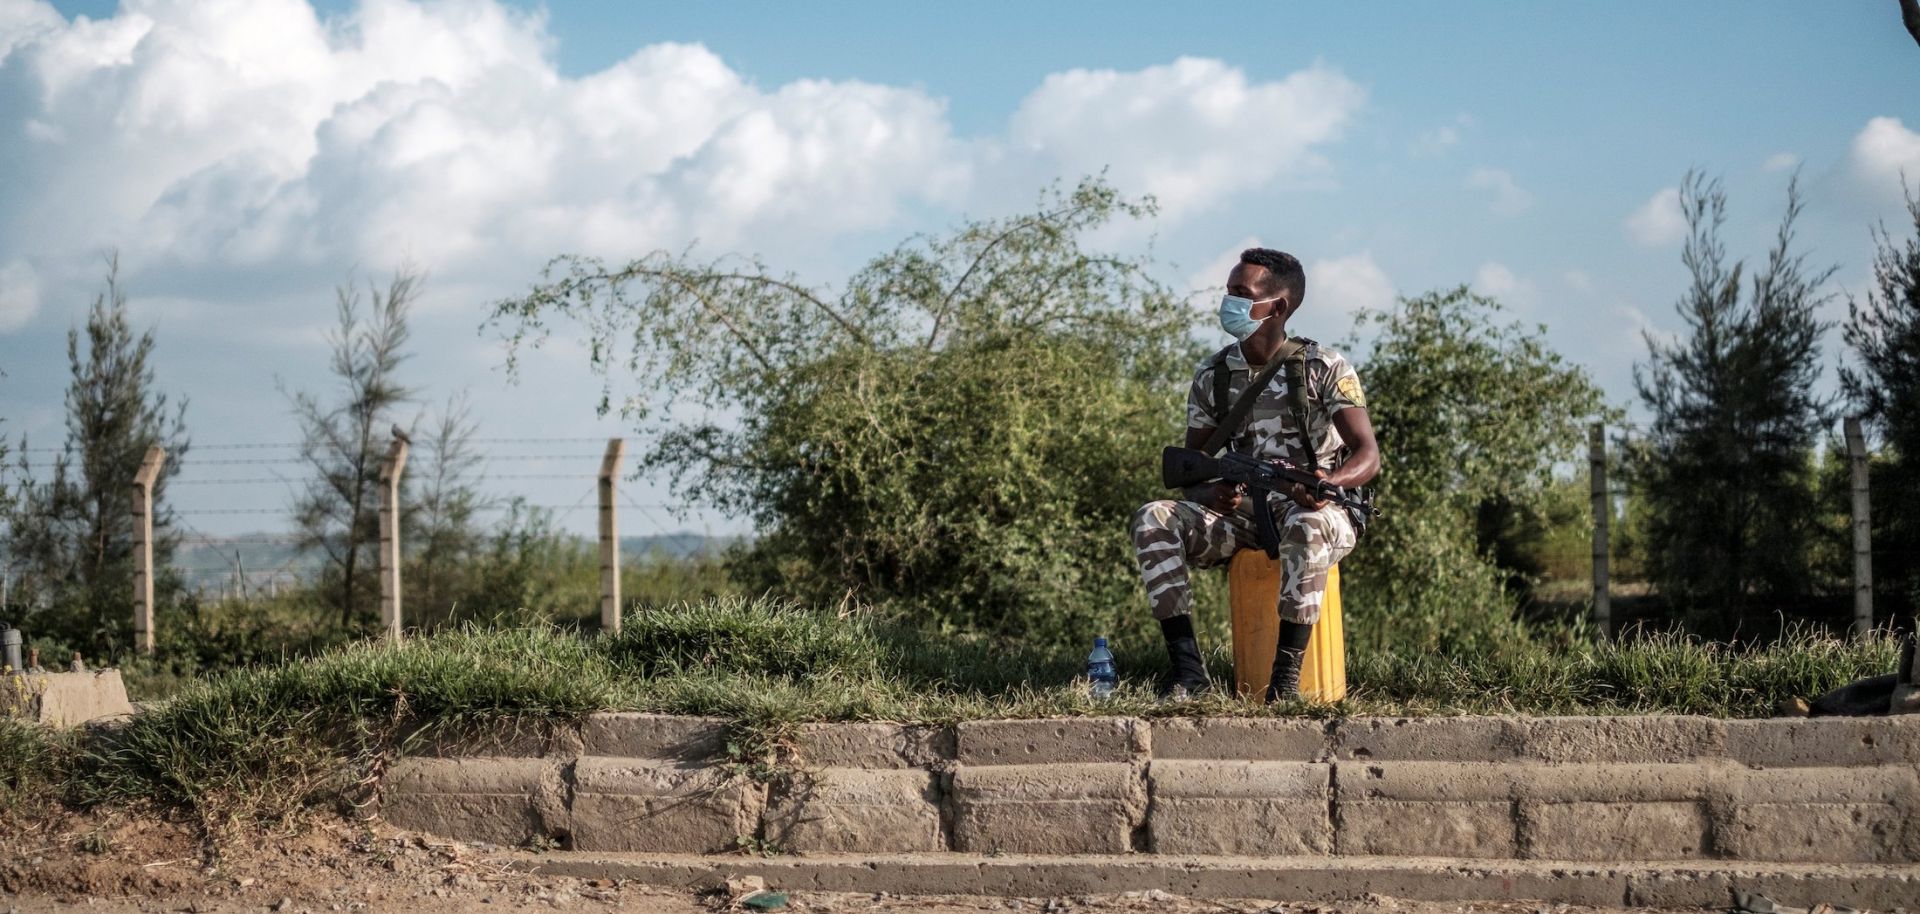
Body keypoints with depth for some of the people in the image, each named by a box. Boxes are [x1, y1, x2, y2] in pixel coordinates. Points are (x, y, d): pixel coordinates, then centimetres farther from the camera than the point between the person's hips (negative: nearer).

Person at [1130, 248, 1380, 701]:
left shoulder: (1325, 368, -5)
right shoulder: (1213, 375, 7)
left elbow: (1368, 455, -12)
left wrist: (1329, 483, -36)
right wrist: (1210, 494, -17)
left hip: (1313, 508, -4)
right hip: (1240, 513, 4)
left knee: (1307, 526, -41)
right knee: (1153, 518, -22)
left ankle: (1286, 671, -36)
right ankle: (1188, 669, -28)